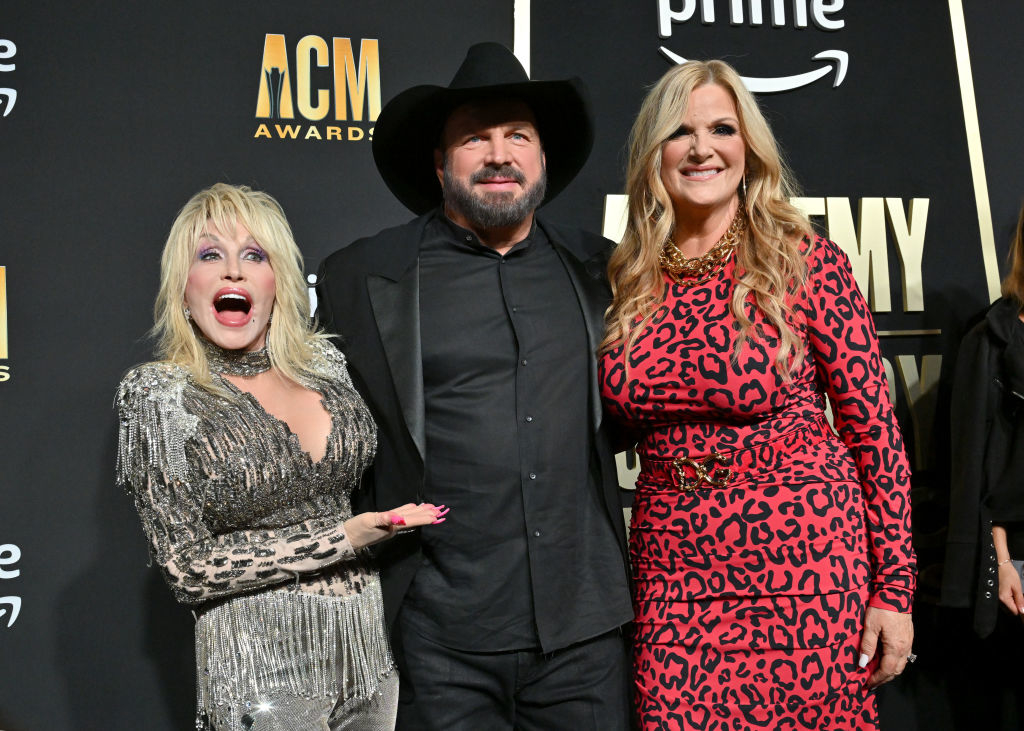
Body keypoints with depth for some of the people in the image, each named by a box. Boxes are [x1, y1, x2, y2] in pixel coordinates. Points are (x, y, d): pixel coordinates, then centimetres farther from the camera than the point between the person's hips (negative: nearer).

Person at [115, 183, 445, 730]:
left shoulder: (322, 361, 3)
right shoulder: (160, 394, -10)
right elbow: (189, 569, -13)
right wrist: (344, 538, -17)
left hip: (369, 643, 5)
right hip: (261, 670, -4)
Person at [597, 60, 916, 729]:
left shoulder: (808, 264, -6)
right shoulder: (629, 280, 4)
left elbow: (874, 426, -4)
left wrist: (893, 588, -5)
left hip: (805, 562, -3)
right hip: (674, 575, 3)